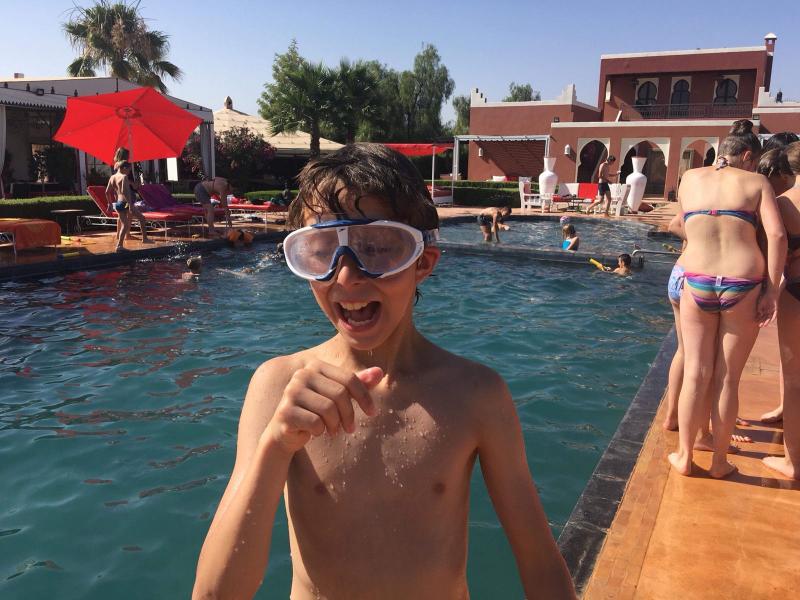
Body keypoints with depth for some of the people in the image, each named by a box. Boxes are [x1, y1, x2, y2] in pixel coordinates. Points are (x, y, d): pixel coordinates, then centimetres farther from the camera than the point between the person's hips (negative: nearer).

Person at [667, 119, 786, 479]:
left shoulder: (690, 178, 12)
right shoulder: (757, 183, 6)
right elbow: (777, 235, -6)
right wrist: (772, 287, -3)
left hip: (697, 281, 1)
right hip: (744, 284, -1)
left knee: (695, 374, 11)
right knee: (728, 378, 9)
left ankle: (684, 456, 20)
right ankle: (719, 461, 21)